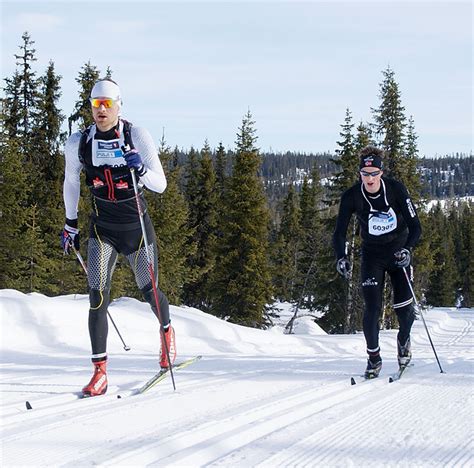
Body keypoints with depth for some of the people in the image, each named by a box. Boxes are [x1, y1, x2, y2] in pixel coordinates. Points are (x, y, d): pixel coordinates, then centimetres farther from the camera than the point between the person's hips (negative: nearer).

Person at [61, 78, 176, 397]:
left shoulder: (138, 137, -12)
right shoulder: (79, 143, -5)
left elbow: (160, 185, -11)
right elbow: (71, 182, 13)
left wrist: (140, 168, -31)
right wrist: (70, 224, 16)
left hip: (138, 229, -1)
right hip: (102, 230, 1)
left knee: (149, 292, 12)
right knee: (98, 295, -14)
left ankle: (167, 330, 46)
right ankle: (100, 371, -12)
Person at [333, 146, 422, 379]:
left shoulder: (396, 189, -18)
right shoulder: (351, 196, -16)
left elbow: (415, 226, -14)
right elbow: (339, 233, -13)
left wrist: (407, 250, -30)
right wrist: (341, 258, -30)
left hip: (399, 251, 0)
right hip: (372, 254, 0)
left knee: (403, 305, -5)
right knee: (372, 308, -12)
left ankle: (404, 340, 27)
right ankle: (374, 357, 5)